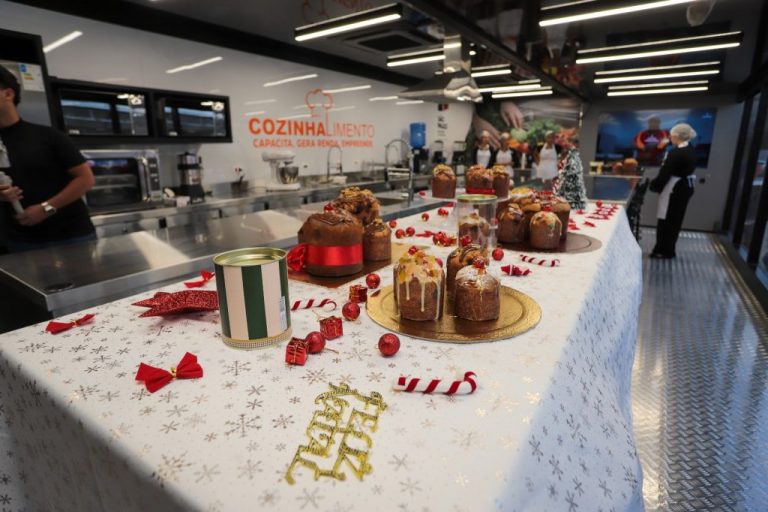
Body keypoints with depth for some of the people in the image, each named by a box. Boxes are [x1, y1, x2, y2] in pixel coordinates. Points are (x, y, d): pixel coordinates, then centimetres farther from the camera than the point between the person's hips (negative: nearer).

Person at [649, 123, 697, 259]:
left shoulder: (676, 153, -20)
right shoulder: (691, 150, 8)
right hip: (686, 187, 9)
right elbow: (683, 170, 12)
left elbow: (665, 173, -19)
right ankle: (668, 250, 24)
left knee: (666, 220, 0)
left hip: (675, 189, -9)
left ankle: (664, 251, 7)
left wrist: (654, 186, -8)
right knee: (675, 220, 14)